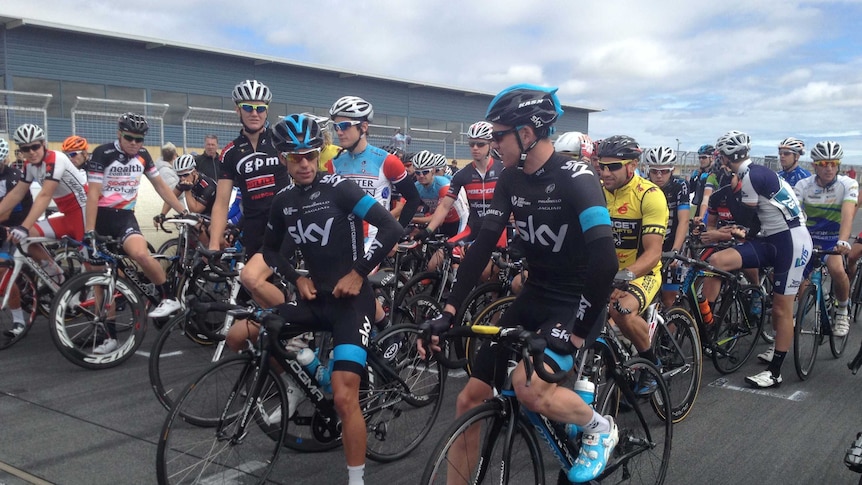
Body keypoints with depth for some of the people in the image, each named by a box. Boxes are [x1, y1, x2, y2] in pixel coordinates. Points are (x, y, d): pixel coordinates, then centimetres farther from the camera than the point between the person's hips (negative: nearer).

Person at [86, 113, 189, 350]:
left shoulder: (143, 155, 2)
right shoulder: (103, 154, -11)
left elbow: (160, 185, 12)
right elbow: (93, 194, -15)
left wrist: (183, 211, 8)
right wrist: (89, 231, -21)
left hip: (125, 216, 1)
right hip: (101, 216, -1)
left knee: (141, 254, -31)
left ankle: (169, 298, -11)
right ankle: (110, 336, 9)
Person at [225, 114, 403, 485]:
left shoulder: (338, 187, -11)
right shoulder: (284, 201, 6)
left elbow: (391, 228, -18)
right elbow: (271, 249, 21)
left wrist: (358, 273, -16)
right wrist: (297, 278, 4)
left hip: (351, 299, -6)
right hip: (315, 299, 6)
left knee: (344, 397, -16)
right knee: (237, 336, -4)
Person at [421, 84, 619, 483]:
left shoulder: (575, 178, -20)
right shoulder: (510, 179, 1)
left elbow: (605, 260, -29)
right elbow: (483, 245, -3)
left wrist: (579, 331, -29)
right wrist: (448, 311, -11)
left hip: (575, 302, -6)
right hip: (533, 297, 7)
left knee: (528, 386, -30)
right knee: (469, 399, 1)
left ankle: (599, 428, -1)